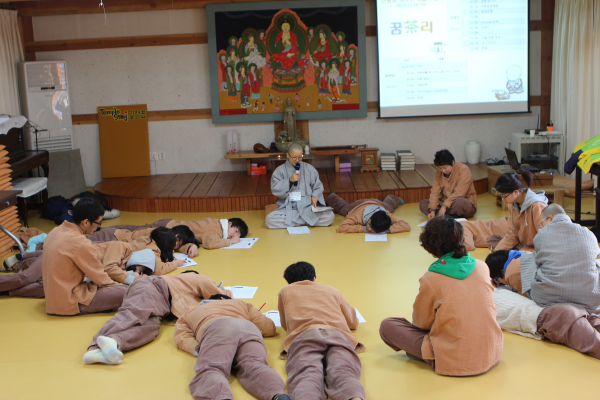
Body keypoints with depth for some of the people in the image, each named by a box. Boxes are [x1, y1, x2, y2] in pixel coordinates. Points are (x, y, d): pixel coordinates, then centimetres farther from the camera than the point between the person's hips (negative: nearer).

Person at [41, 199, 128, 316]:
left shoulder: (56, 232, 5)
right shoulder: (80, 243, -22)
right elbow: (100, 278, -12)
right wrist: (116, 284, 8)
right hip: (69, 303, -9)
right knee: (125, 293, -15)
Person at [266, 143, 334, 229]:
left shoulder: (309, 169, 15)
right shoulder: (280, 170, 10)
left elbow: (318, 186, 16)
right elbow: (275, 189, 1)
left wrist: (315, 196, -5)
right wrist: (289, 180, -10)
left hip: (308, 207, 1)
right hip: (288, 208, -1)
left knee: (329, 216, -26)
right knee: (270, 219, -31)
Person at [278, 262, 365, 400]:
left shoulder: (285, 292, 35)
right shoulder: (332, 291, 37)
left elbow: (285, 325, 47)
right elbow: (353, 322, 46)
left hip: (303, 336, -1)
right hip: (337, 335, 1)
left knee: (306, 376, -28)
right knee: (343, 373, -25)